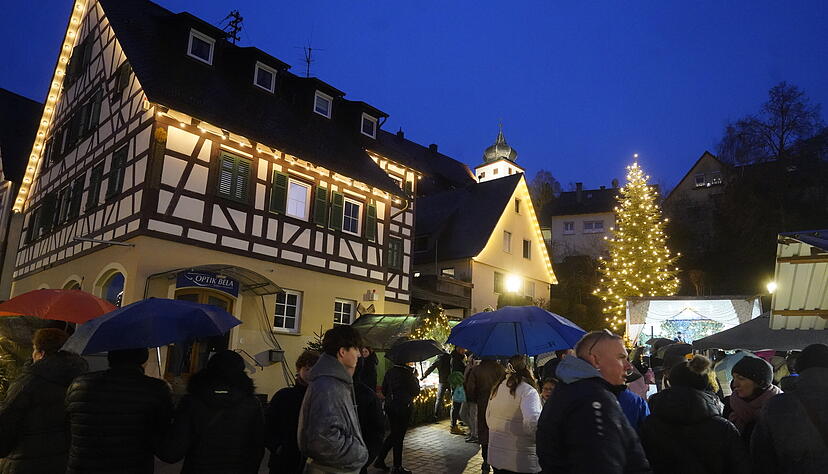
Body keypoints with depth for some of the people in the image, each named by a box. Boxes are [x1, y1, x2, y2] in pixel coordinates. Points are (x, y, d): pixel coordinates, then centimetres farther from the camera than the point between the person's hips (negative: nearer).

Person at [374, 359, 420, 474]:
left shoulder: (389, 372, 1)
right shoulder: (408, 373, -17)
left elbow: (384, 390, 7)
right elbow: (416, 391, -8)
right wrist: (415, 379, 6)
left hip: (390, 406, 6)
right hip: (403, 408, -6)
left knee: (394, 433, 21)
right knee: (399, 436, 5)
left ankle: (380, 459, 22)